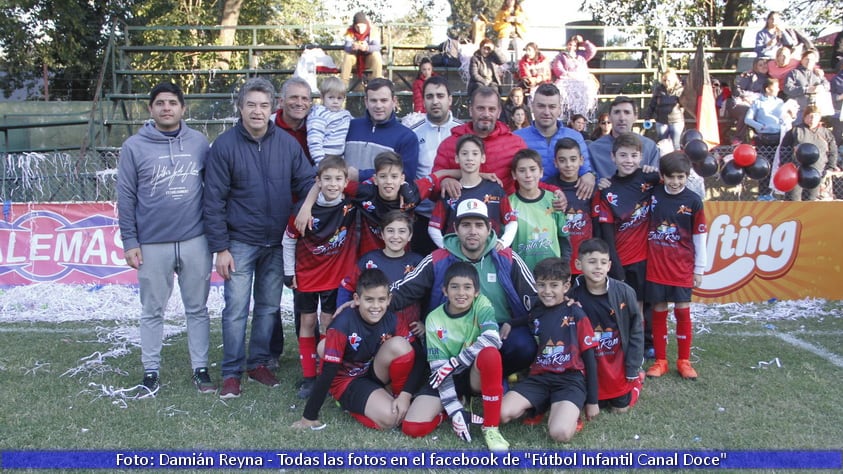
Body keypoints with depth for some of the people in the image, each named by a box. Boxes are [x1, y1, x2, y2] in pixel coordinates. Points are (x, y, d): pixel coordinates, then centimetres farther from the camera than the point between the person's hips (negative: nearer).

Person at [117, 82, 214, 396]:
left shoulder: (199, 143, 3)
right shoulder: (134, 146, -2)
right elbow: (126, 198, -1)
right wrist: (129, 243, -3)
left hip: (195, 241, 1)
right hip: (152, 244, -1)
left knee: (197, 309, 10)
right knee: (152, 311, 10)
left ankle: (200, 368, 21)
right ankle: (151, 371, 22)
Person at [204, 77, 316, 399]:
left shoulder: (287, 143, 0)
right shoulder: (225, 145, -8)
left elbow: (306, 181, 3)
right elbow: (214, 200, -7)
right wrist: (220, 248, -9)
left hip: (276, 242, 3)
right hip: (240, 242, -3)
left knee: (269, 307, 13)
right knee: (236, 309, 0)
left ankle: (259, 363, 29)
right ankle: (232, 372, 14)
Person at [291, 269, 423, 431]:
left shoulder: (392, 320, -15)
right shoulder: (343, 325, -27)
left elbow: (417, 358, -13)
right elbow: (328, 372, -26)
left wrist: (405, 395, -25)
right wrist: (309, 417, -22)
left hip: (375, 374, 3)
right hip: (346, 379, -3)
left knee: (399, 344, -27)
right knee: (389, 418, -28)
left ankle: (397, 396, -5)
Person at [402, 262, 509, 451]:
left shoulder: (481, 304, -11)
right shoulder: (434, 319, -10)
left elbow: (492, 339, -30)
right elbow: (438, 368, -14)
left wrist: (454, 364, -30)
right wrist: (455, 410, -24)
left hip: (477, 375, -1)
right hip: (448, 378, 1)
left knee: (490, 353, -36)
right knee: (412, 427, -19)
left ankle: (491, 428, -22)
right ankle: (454, 407, 10)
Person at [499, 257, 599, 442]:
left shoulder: (576, 315, 1)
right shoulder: (535, 313, 11)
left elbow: (589, 359, 2)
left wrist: (592, 401, 1)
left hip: (570, 379, -4)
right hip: (539, 378, 4)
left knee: (560, 433, -30)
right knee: (501, 414, -22)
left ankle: (570, 410, 3)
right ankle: (543, 405, 5)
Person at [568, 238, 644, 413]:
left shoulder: (624, 292, -17)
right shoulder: (574, 294, -12)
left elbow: (636, 331, -8)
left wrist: (632, 370, -6)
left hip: (618, 362, -1)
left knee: (621, 407, 9)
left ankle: (637, 379, 38)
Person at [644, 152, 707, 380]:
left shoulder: (693, 201, -4)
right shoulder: (652, 194, -1)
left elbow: (699, 237, 0)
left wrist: (699, 269, 2)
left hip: (682, 267, -1)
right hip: (655, 265, 1)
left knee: (683, 311, 3)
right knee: (659, 311, 7)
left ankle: (684, 361, 17)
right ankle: (660, 361, 17)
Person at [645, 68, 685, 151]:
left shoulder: (680, 89, -3)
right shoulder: (658, 90, 1)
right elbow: (652, 105, 8)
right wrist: (647, 118, 5)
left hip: (676, 122, -2)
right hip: (661, 122, 2)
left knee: (676, 146, 4)